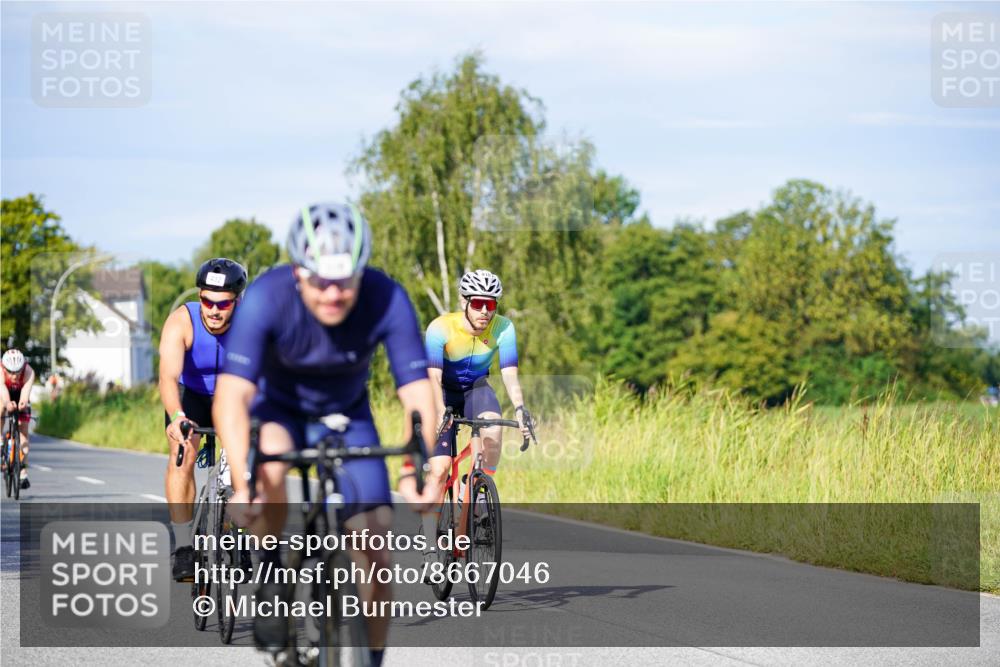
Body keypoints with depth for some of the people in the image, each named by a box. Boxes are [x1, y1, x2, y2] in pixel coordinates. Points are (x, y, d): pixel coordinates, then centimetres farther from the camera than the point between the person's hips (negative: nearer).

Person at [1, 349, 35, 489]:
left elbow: (26, 389, -53)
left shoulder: (29, 371, -37)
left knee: (23, 431, -8)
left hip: (20, 398, 0)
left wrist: (23, 402, -75)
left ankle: (23, 473, -4)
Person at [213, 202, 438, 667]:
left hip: (346, 417, 2)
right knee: (269, 467, -37)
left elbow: (418, 395, -31)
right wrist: (240, 482, -55)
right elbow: (231, 395, -40)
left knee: (375, 555, -10)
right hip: (277, 409, -2)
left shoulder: (386, 301, -29)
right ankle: (270, 578, -12)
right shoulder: (267, 298, -33)